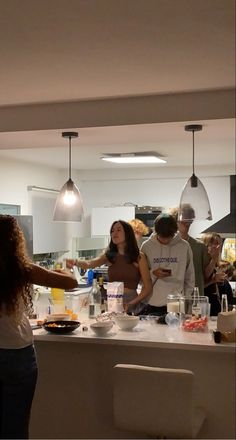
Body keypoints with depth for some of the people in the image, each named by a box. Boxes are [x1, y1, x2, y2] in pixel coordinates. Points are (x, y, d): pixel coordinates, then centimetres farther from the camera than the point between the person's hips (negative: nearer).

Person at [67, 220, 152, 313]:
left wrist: (131, 303, -11)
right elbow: (89, 263, -10)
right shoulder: (109, 255, 8)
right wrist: (75, 262, -31)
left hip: (130, 305, -2)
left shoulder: (139, 257, 2)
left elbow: (147, 288, 2)